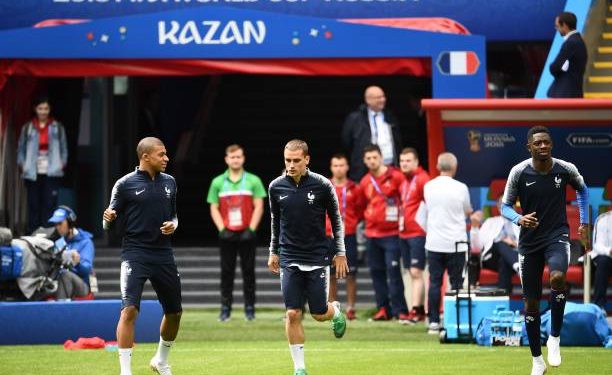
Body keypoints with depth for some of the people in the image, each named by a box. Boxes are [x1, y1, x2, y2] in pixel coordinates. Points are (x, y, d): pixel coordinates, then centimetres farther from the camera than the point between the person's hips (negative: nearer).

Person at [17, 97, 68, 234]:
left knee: (50, 203, -7)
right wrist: (22, 166, -3)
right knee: (33, 204, 0)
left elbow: (64, 149, 11)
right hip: (33, 174, 0)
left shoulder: (57, 128, 8)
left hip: (51, 173, 0)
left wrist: (62, 164, -1)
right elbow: (21, 149, 10)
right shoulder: (27, 128, 8)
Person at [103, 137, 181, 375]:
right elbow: (109, 223, -2)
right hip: (135, 254, -5)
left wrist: (173, 224, 0)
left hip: (163, 254, 5)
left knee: (174, 311, 12)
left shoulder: (169, 182, 10)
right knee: (129, 310, -19)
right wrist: (108, 219, -24)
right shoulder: (125, 184, -5)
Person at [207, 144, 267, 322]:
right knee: (227, 272, 1)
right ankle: (225, 309, 3)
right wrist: (222, 229, -6)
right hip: (227, 234, 1)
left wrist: (251, 229, -9)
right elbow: (214, 208, 7)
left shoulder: (253, 181, 4)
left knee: (248, 271, 1)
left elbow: (258, 207, 1)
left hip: (246, 233, -1)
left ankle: (250, 308, 5)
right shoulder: (218, 182, 8)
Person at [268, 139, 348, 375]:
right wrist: (273, 252, 17)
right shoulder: (276, 187, -1)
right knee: (292, 314, -7)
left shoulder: (322, 185, -8)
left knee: (319, 314, 2)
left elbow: (336, 220, 3)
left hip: (317, 258, -1)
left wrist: (340, 253, 3)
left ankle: (336, 311, 39)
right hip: (289, 260, 2)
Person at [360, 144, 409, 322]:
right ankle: (383, 309, 13)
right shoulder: (365, 182, 10)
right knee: (376, 272, 7)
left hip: (391, 233, -6)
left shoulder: (395, 177, -6)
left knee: (393, 271, -10)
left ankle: (400, 310, -9)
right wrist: (367, 217, 9)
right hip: (372, 233, 6)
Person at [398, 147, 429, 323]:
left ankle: (416, 311, -11)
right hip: (404, 234, 9)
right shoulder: (403, 180, 14)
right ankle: (419, 310, 16)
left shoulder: (422, 179, -10)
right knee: (411, 273, 10)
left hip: (418, 233, -9)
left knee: (416, 272, -10)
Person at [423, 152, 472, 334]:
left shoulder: (428, 187, 0)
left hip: (434, 244, 2)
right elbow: (468, 212, 6)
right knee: (456, 283, 4)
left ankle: (433, 322, 3)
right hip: (456, 243, -2)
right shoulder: (460, 188, -8)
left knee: (434, 283, 6)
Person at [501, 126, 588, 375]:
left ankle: (555, 339, -13)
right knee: (531, 303, 4)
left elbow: (582, 188, 16)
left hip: (557, 235, -1)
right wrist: (519, 219, -21)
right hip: (529, 241, 1)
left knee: (557, 277, -31)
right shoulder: (519, 172, -9)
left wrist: (584, 220, 13)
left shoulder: (565, 169, -6)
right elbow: (505, 206, -1)